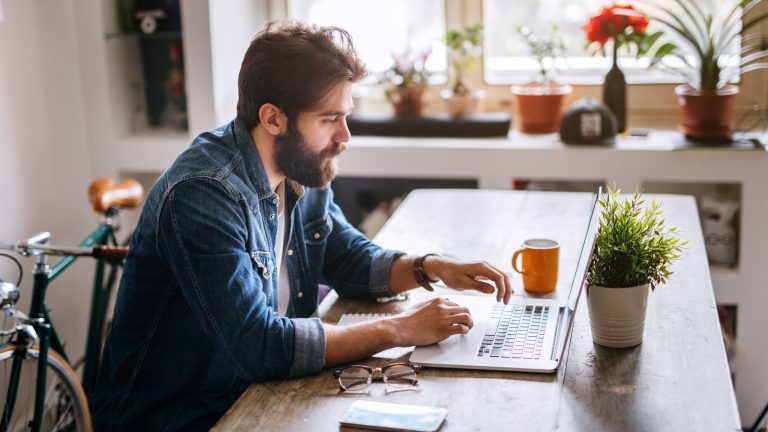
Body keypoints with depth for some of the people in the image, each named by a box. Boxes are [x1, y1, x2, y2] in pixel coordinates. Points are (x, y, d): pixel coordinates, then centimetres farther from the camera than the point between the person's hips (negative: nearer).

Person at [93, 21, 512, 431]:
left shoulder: (303, 174, 0)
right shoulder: (203, 193, -26)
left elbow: (351, 259, 14)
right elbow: (258, 346, -31)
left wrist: (430, 268, -4)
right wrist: (400, 329, -24)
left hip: (253, 394, 7)